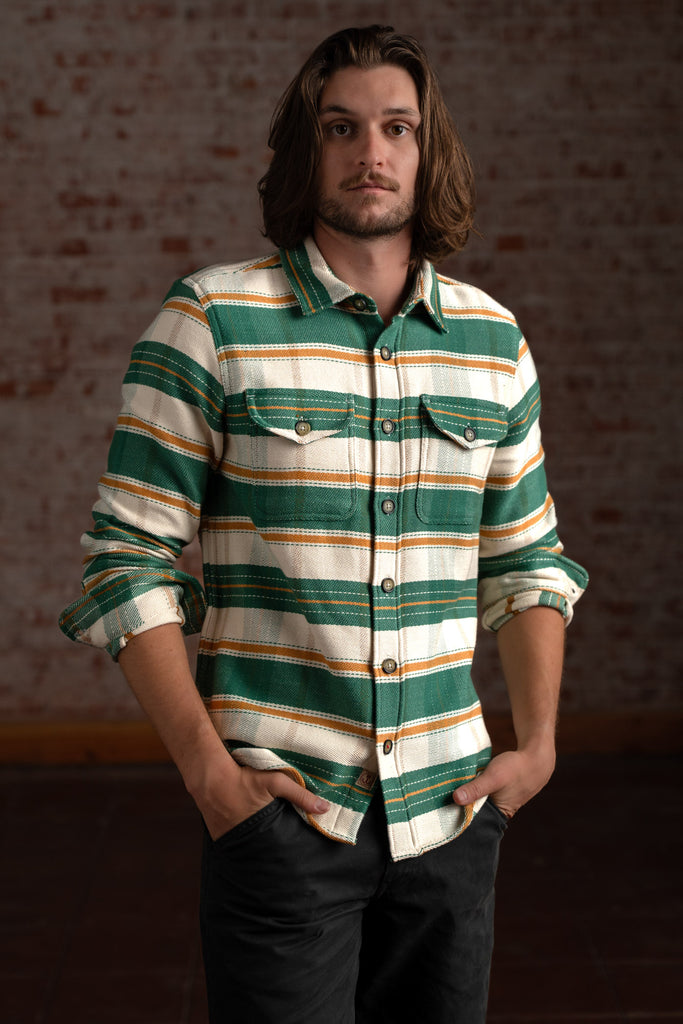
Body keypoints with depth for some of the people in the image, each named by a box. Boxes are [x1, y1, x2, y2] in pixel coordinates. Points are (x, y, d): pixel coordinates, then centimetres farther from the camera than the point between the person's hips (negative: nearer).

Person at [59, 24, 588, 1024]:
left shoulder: (493, 338, 7)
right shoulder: (210, 321, -5)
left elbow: (529, 561, 16)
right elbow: (130, 563, -6)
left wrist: (537, 743, 6)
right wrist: (207, 768, -12)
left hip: (449, 806, 4)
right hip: (280, 807, -4)